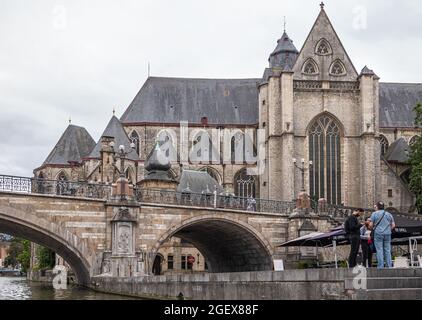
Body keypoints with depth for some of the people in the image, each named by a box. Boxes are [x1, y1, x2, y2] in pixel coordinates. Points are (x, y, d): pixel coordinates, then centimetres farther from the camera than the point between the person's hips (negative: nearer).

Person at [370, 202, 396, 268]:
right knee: (388, 250, 6)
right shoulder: (389, 214, 12)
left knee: (379, 250, -4)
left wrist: (373, 228, 17)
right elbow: (393, 225, 9)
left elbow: (371, 225, -3)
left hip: (378, 234, -3)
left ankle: (380, 266, -8)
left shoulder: (374, 214, 0)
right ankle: (389, 266, 3)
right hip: (387, 234, 3)